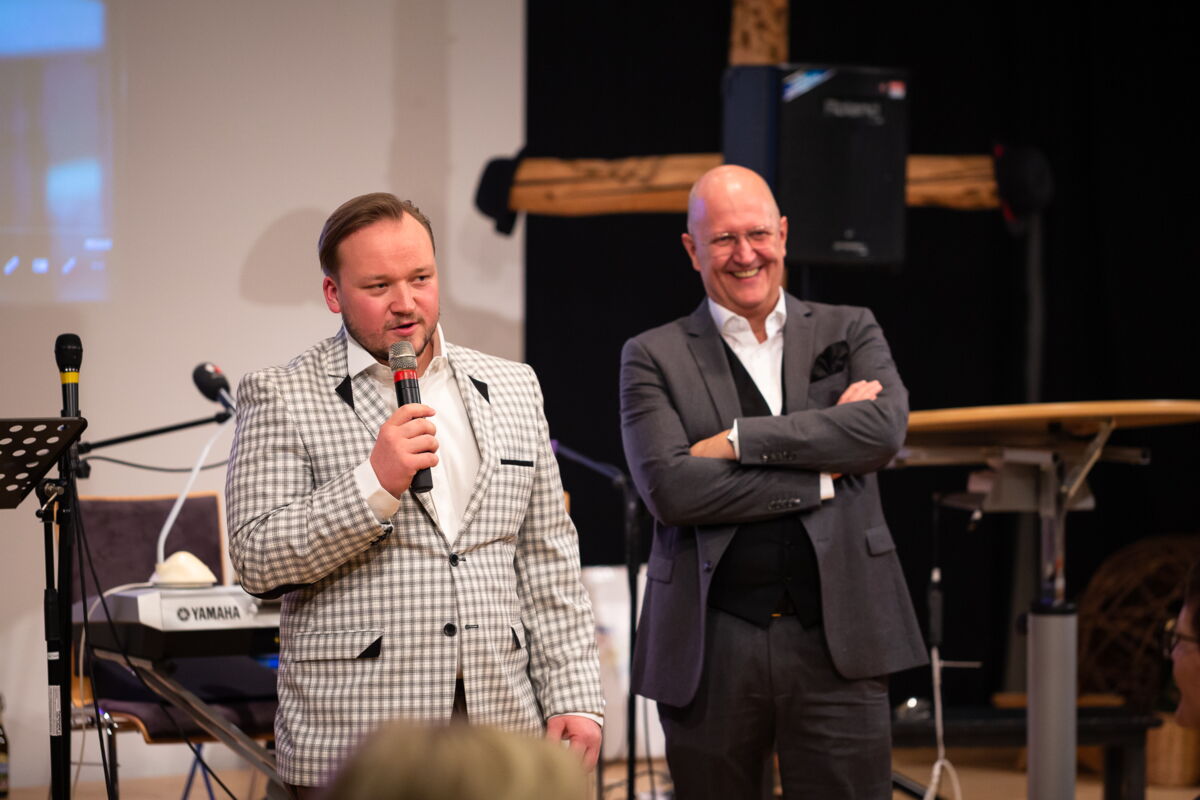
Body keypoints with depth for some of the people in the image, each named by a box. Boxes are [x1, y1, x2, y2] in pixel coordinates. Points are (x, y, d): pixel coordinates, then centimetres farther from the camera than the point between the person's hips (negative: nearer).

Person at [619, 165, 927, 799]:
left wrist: (738, 440, -11)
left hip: (836, 641, 1)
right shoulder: (653, 359, 5)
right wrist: (821, 476, -10)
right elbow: (670, 487, -11)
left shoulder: (849, 332, 11)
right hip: (711, 648, -1)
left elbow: (885, 428, -9)